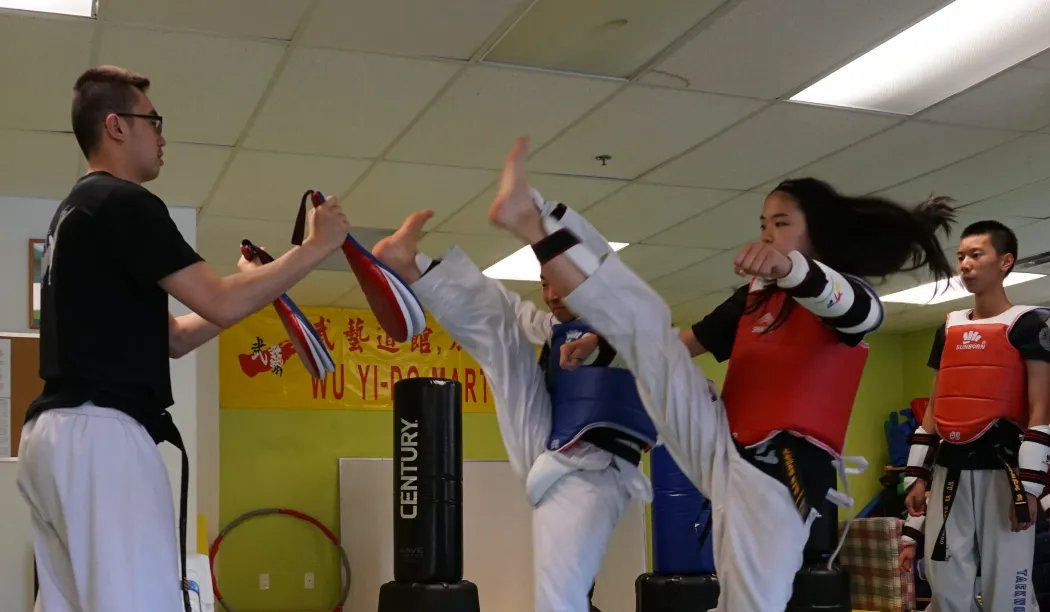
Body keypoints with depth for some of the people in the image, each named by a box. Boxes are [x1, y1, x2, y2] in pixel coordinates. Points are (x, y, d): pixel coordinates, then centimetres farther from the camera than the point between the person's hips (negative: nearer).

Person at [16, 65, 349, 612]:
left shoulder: (75, 212, 24)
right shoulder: (123, 203, -8)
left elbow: (167, 336, 25)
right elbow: (221, 304, -13)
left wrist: (254, 286, 20)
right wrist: (318, 245, -4)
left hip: (55, 431, 11)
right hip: (98, 432, -10)